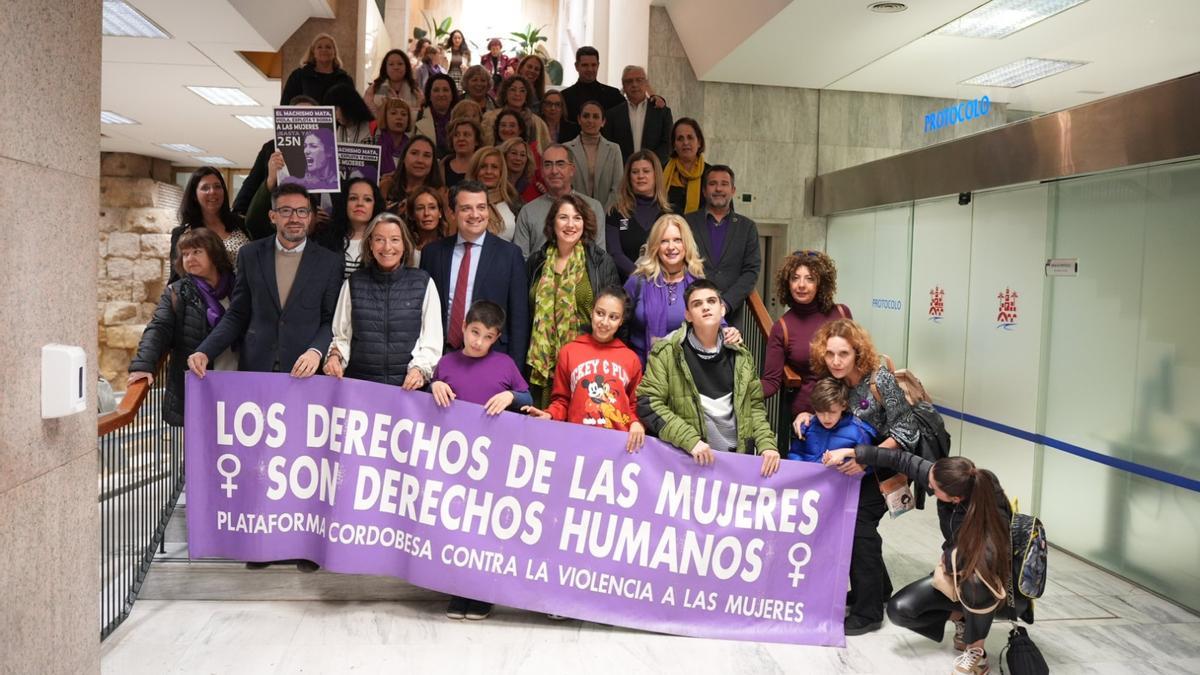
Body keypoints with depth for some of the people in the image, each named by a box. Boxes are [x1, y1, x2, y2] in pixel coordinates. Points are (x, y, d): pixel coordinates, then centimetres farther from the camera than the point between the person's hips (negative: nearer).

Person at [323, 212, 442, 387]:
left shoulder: (423, 283, 6)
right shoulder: (353, 283, 11)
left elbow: (432, 341, 3)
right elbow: (341, 336, 14)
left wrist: (419, 370, -11)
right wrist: (335, 355, -4)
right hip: (359, 384, 1)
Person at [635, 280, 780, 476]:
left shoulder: (740, 356, 11)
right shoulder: (666, 352, -3)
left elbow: (754, 406, 15)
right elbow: (649, 404, -8)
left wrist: (767, 444, -1)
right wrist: (690, 440, -16)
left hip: (739, 456, 3)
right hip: (689, 458, -3)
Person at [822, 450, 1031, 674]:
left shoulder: (993, 515, -37)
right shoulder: (944, 479, -23)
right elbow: (902, 459, -13)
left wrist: (948, 556, -26)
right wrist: (853, 453, -16)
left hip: (1001, 584, -5)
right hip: (956, 574, 6)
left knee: (975, 575, -41)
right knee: (899, 610, -10)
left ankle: (976, 652, -18)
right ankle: (962, 618, 14)